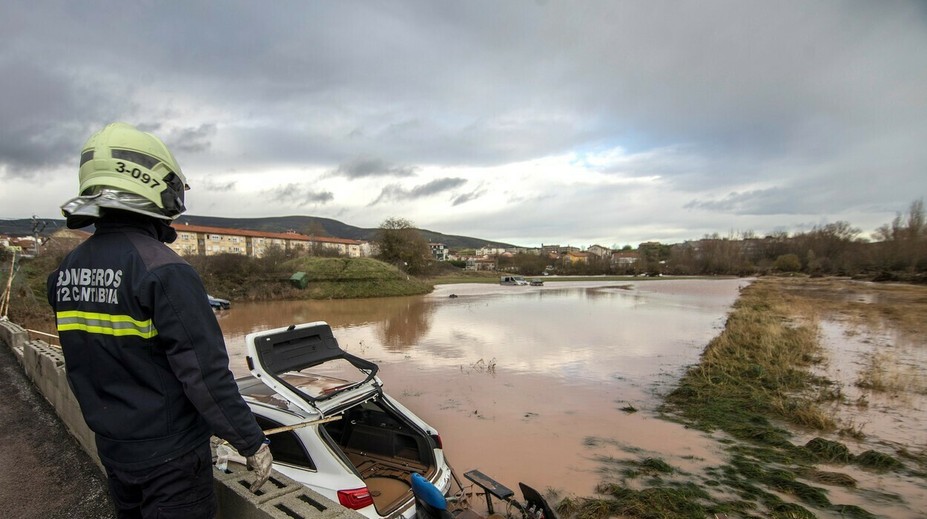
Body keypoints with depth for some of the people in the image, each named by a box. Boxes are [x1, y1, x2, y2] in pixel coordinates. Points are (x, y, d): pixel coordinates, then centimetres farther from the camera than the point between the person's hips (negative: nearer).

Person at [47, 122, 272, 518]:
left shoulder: (66, 271, 0)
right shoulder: (163, 270, -25)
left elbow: (80, 369, 10)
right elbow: (205, 372, -26)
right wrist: (252, 443, -18)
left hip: (110, 448, 7)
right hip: (169, 455, -7)